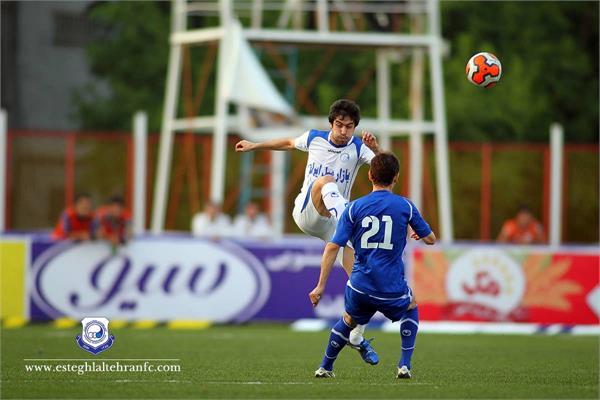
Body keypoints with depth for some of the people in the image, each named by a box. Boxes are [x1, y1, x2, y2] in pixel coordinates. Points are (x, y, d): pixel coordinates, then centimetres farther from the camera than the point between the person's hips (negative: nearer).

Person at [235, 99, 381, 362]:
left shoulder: (358, 148, -3)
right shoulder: (314, 138, 4)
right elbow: (289, 143, 26)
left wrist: (376, 150, -39)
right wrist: (254, 146, 37)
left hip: (333, 222, 1)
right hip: (306, 212, -1)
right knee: (326, 181, -35)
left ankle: (357, 338, 11)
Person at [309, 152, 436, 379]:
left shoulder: (354, 208, -1)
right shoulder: (405, 206, -3)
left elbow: (333, 247, -5)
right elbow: (430, 239, 8)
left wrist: (320, 286, -1)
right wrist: (418, 235, 33)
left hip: (360, 287, 1)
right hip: (392, 290, -1)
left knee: (348, 322, 31)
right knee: (411, 309, 30)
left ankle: (325, 368, 35)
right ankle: (405, 365, 18)